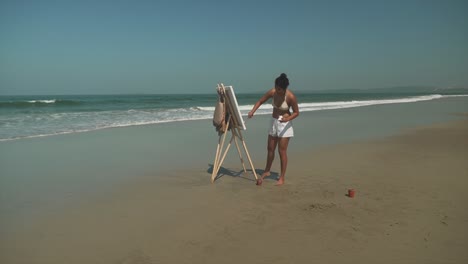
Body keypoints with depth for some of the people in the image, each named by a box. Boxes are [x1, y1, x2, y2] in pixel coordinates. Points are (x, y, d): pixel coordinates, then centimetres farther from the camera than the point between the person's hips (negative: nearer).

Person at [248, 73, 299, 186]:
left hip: (285, 124, -5)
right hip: (274, 121, 5)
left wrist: (287, 118, -31)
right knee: (270, 148, 13)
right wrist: (252, 111, -15)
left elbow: (296, 112, -13)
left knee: (282, 151, -3)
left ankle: (282, 178, 9)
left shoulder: (291, 97, -22)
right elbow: (260, 101, 1)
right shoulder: (272, 92, -11)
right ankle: (267, 171, 33)